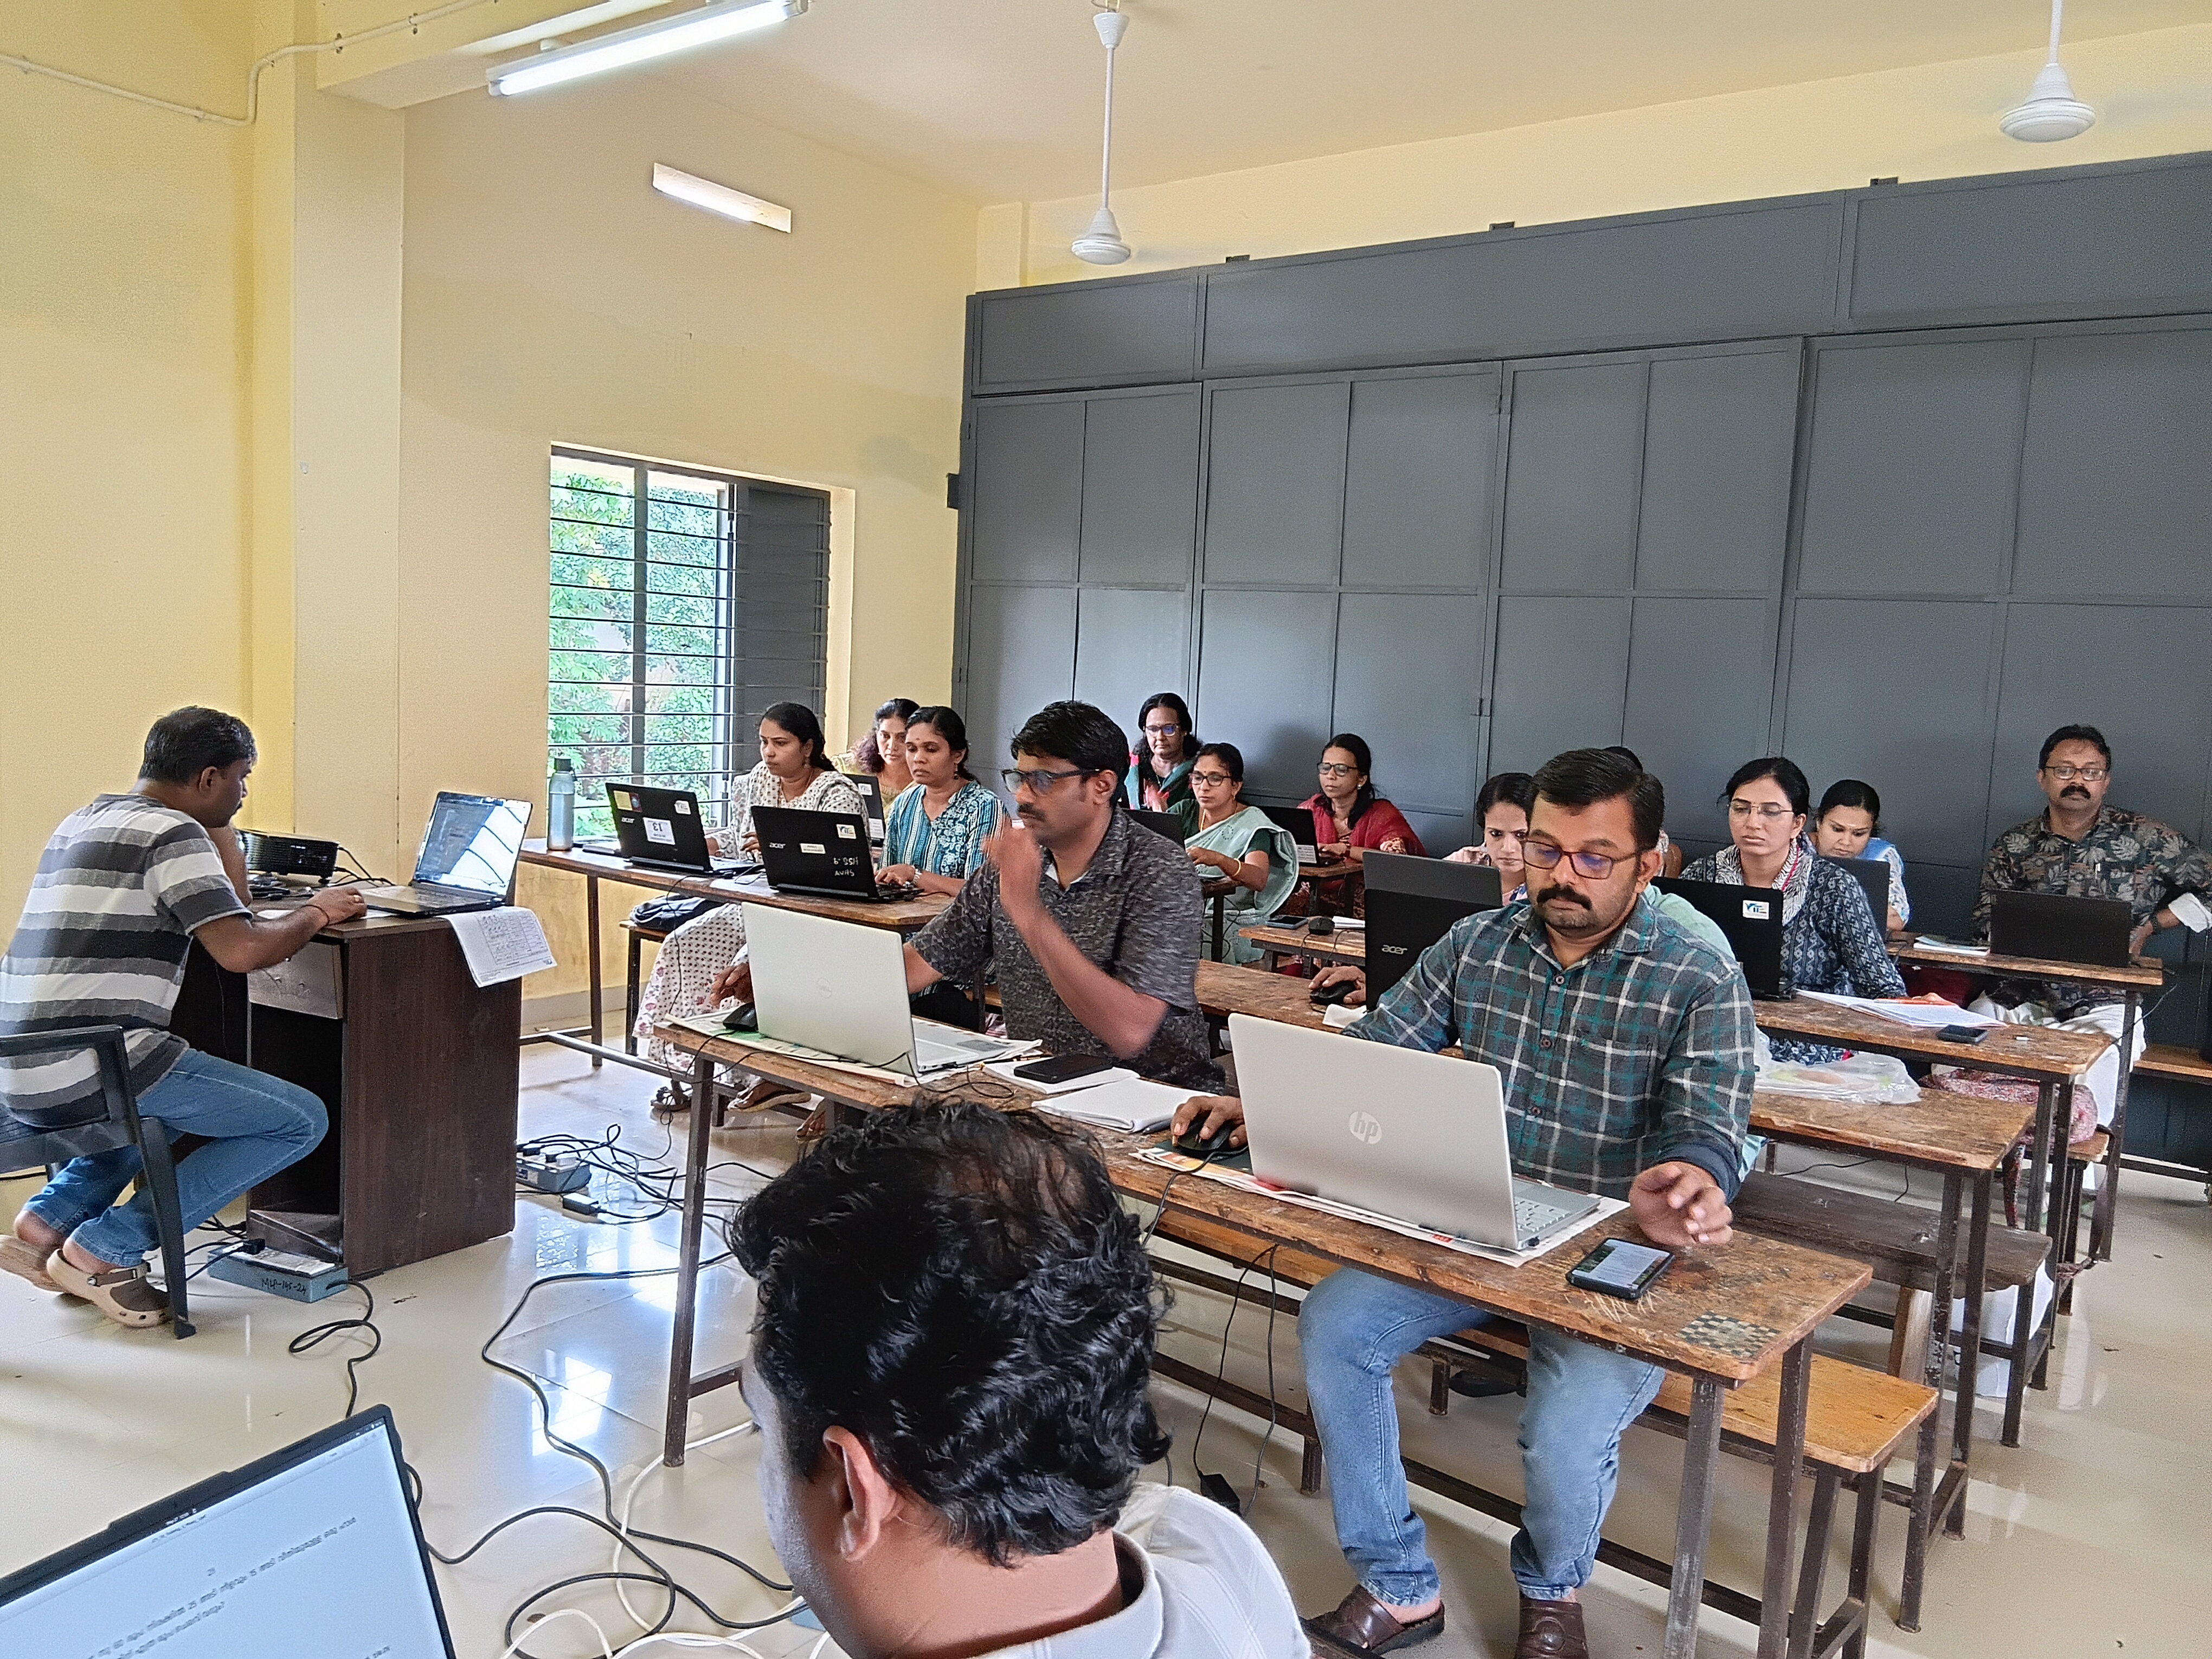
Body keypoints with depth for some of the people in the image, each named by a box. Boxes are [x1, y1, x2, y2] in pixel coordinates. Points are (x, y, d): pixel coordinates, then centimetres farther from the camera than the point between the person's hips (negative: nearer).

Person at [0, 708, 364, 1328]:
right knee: (300, 1121, -5)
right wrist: (313, 914, -2)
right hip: (93, 1066, -10)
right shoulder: (171, 832, -9)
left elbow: (226, 907, 25)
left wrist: (218, 822, 21)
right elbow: (241, 949, -20)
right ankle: (103, 1252, -2)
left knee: (164, 1096, 39)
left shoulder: (85, 821, 21)